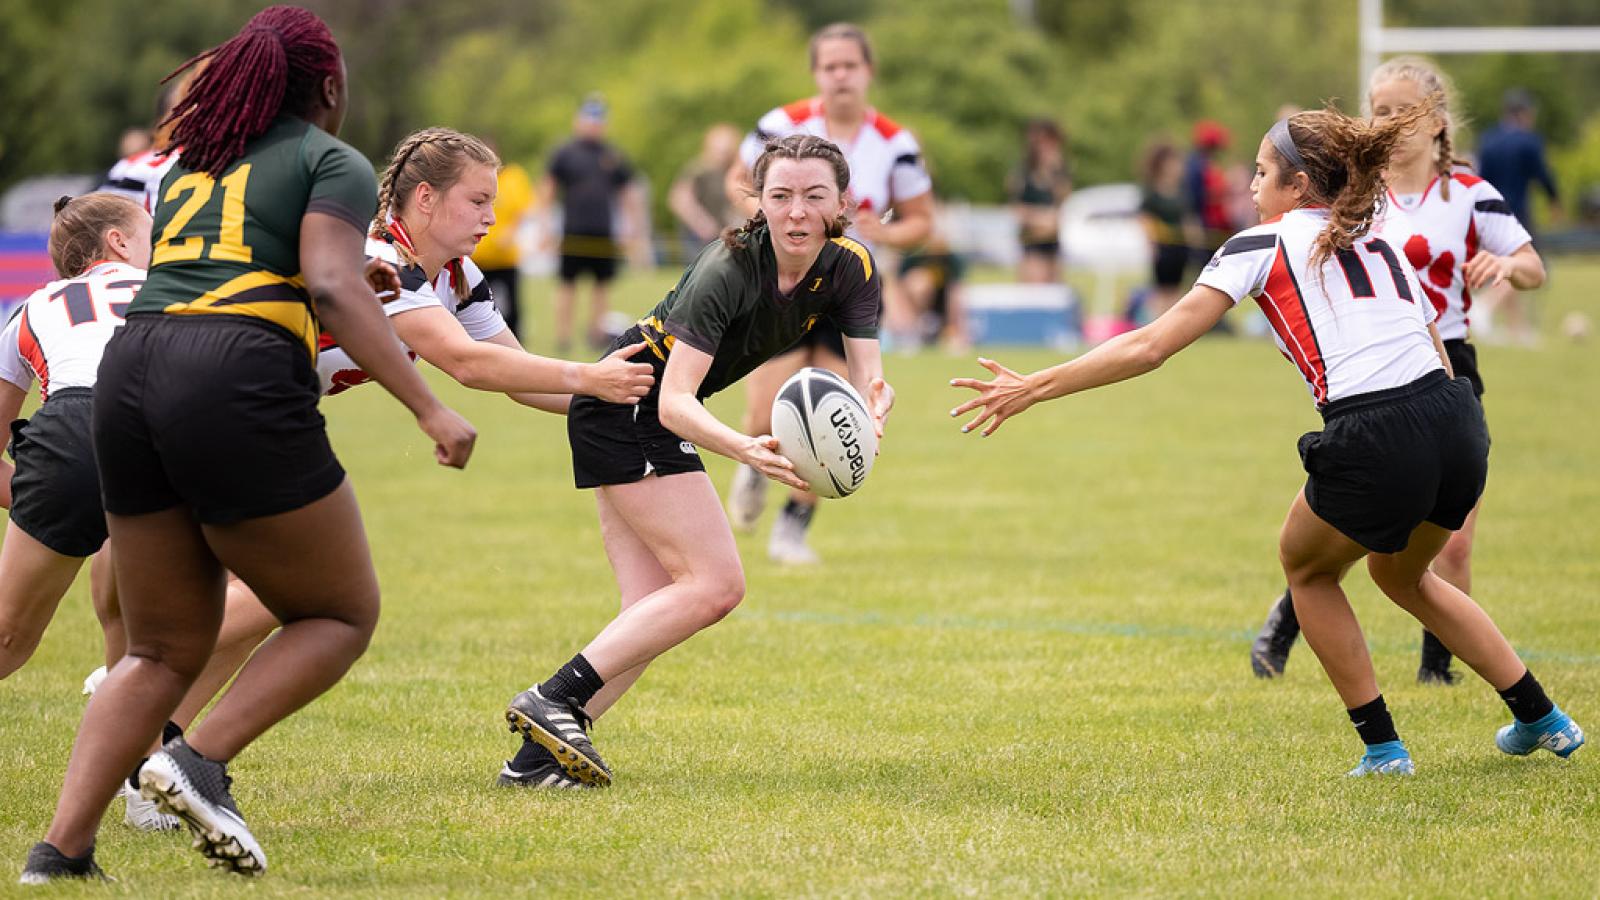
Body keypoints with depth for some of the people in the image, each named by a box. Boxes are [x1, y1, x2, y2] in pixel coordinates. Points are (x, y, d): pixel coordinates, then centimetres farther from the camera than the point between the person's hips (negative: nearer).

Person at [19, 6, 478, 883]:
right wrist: (430, 408, -12)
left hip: (129, 374, 6)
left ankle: (59, 852, 2)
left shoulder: (188, 167, 27)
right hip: (237, 385, -6)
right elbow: (333, 289, -9)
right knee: (342, 614, 11)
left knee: (164, 650, 15)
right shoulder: (334, 163, 8)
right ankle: (200, 761, -8)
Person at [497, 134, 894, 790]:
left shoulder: (850, 269, -8)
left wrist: (870, 409, -40)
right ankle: (553, 700, -17)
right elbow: (675, 400, -31)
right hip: (627, 407, -8)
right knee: (716, 584, -16)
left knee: (655, 612, -1)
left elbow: (867, 375, -16)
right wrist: (743, 448, -49)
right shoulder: (728, 270, -27)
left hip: (649, 421, 8)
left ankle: (537, 756, -5)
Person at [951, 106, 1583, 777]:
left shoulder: (1264, 245, 7)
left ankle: (1382, 747, 21)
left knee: (1306, 568, 23)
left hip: (1373, 445, -6)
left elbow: (1149, 347, 3)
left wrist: (1032, 388, 7)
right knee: (1400, 573, 32)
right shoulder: (1381, 246, 25)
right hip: (1457, 422, 6)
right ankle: (1542, 719, 34)